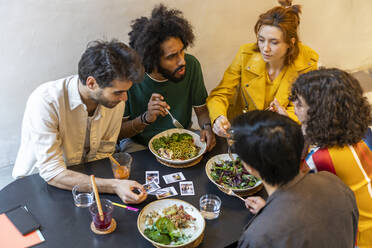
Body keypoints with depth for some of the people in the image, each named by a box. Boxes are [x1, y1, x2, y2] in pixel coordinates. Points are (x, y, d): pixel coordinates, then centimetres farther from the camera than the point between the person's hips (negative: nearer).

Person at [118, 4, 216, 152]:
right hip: (139, 143, -3)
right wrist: (146, 118, -32)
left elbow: (201, 110, 0)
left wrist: (207, 127, -22)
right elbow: (119, 131, -14)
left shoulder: (191, 65, -14)